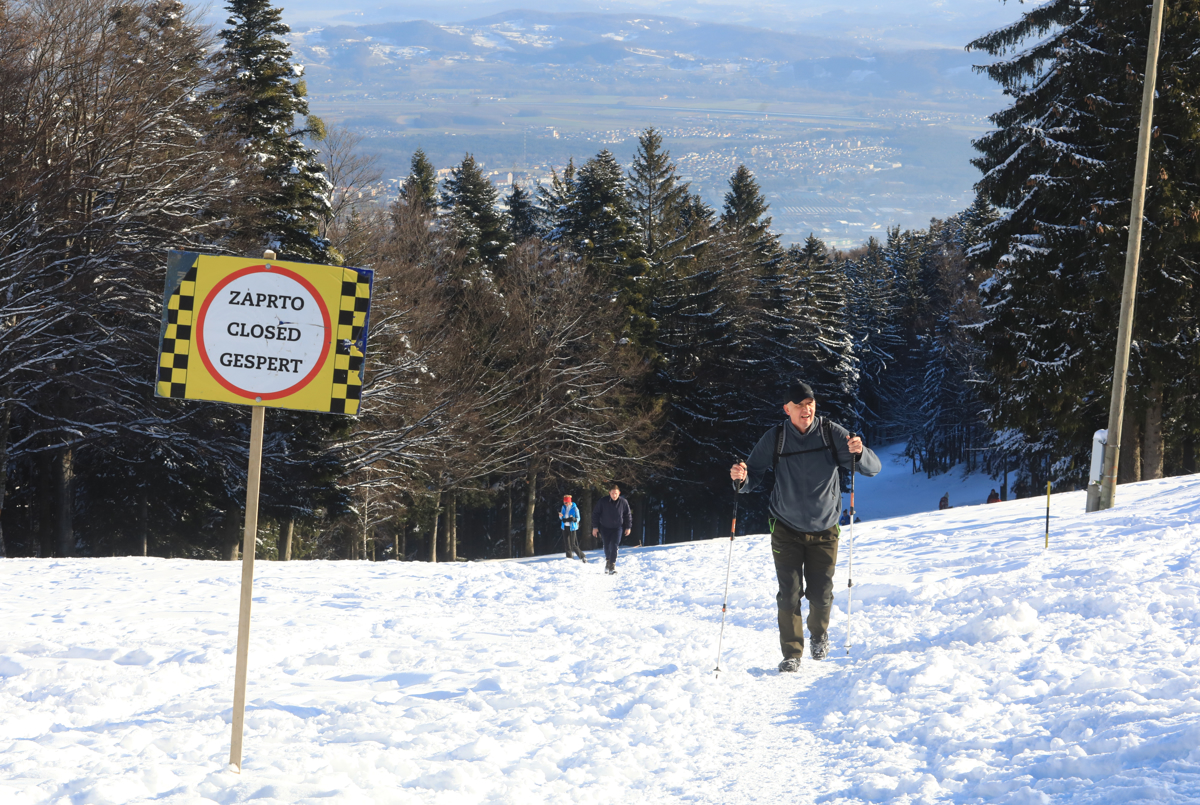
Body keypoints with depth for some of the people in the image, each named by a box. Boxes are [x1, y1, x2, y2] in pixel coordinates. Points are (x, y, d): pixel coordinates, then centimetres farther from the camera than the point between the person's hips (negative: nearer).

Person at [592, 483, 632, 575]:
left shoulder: (623, 502, -10)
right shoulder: (602, 501, -14)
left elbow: (628, 515, 5)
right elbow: (595, 514, -4)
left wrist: (628, 527, 5)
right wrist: (595, 527, -5)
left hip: (617, 527, -1)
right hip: (605, 527, 1)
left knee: (614, 545, -14)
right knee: (607, 546, 11)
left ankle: (612, 564, -12)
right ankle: (608, 559, 37)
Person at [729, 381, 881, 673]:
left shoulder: (832, 433, -11)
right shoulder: (774, 439, -10)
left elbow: (873, 468, -13)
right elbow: (752, 476, -5)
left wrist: (859, 453, -35)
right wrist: (741, 478, -29)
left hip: (824, 530, 0)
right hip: (786, 530, 0)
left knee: (821, 595, 2)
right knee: (789, 594, -7)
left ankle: (819, 633, 33)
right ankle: (791, 653, 6)